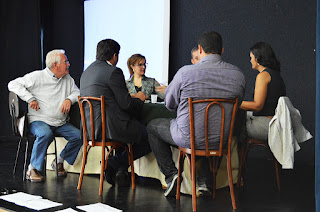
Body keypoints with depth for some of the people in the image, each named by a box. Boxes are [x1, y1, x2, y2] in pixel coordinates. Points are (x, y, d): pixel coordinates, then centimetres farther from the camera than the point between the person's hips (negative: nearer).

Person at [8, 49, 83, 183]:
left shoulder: (68, 79, 13)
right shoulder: (37, 77, -3)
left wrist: (69, 99, -7)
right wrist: (30, 98, -16)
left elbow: (77, 92, 16)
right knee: (46, 134, -38)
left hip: (61, 123, 5)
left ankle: (59, 161, 7)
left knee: (79, 135, -17)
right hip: (38, 121, -5)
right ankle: (32, 168, -20)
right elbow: (13, 84, -4)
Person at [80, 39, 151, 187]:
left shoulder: (86, 72, 15)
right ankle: (114, 163, 4)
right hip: (110, 127, -9)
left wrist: (131, 97, 24)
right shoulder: (113, 72, -12)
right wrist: (139, 99, 6)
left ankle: (118, 168, 19)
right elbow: (126, 104, -16)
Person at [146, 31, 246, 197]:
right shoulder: (238, 74, -4)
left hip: (189, 137, -3)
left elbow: (169, 104, 0)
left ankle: (171, 174, 12)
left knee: (153, 126, 23)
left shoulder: (185, 72, -14)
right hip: (223, 140, 4)